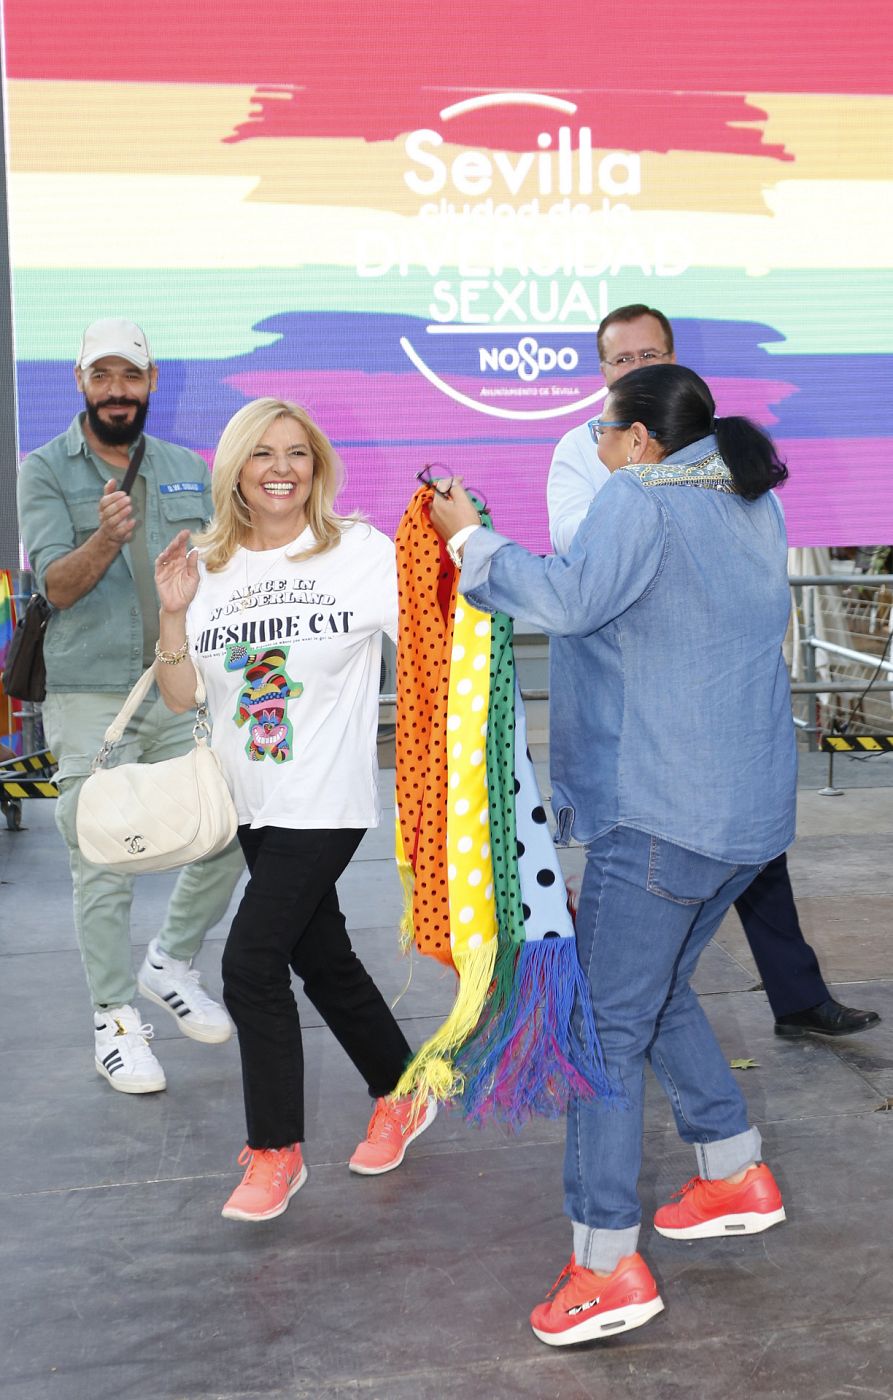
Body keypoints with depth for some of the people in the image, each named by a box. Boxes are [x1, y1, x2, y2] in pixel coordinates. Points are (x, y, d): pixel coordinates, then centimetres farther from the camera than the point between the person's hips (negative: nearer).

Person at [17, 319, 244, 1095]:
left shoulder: (189, 470, 11)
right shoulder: (45, 470, -1)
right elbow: (58, 585, -13)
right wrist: (106, 541, -32)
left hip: (184, 694, 4)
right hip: (92, 700, -4)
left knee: (229, 834, 1)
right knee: (105, 867, -1)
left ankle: (171, 963, 25)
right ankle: (116, 1022, 13)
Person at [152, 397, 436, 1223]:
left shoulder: (361, 552, -8)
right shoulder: (209, 567, 5)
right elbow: (180, 695, 4)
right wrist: (173, 613, -9)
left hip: (326, 800, -6)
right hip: (254, 802, 6)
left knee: (251, 962, -10)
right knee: (322, 956, 17)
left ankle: (276, 1151, 8)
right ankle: (401, 1095, 39)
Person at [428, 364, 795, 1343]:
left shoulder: (639, 498, -10)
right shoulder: (755, 502, 15)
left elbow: (569, 600, -24)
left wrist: (469, 537, -14)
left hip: (659, 811, -9)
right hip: (749, 806, 9)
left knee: (606, 1022, -4)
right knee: (660, 990, 25)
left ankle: (608, 1265, -3)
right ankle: (736, 1178, 32)